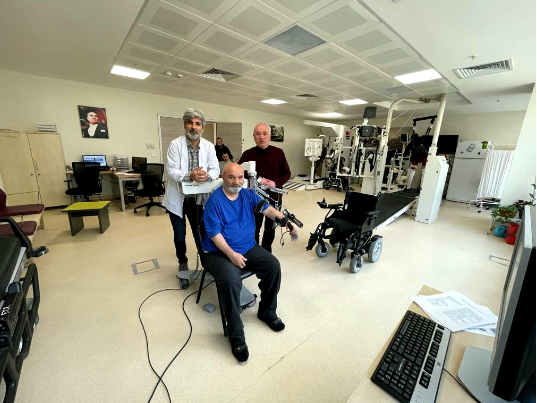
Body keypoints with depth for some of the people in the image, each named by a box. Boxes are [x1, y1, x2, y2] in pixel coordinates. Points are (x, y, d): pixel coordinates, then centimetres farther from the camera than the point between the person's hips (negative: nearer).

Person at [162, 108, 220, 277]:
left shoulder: (209, 146, -2)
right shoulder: (175, 144, -10)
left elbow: (215, 169, -7)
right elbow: (172, 171, -18)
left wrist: (207, 175, -30)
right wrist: (190, 176, -37)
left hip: (198, 198, 2)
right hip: (177, 198, -1)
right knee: (179, 235, 12)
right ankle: (182, 263, 37)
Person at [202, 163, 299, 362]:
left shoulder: (248, 194, 4)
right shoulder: (214, 200, -12)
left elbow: (267, 209, -4)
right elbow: (214, 233, -15)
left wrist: (288, 221, -20)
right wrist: (231, 254, -25)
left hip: (249, 247, 5)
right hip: (220, 252, -5)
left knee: (273, 265, -12)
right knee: (230, 281, -30)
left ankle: (267, 312, 12)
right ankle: (236, 334, -7)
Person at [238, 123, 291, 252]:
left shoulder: (278, 152, -1)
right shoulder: (248, 154, -5)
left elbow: (287, 173, 2)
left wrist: (275, 183, -18)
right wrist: (257, 179, -22)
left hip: (274, 197, 2)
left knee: (270, 229, 17)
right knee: (254, 229, 10)